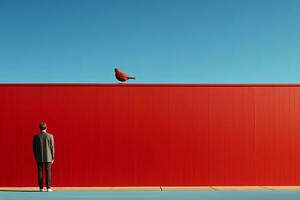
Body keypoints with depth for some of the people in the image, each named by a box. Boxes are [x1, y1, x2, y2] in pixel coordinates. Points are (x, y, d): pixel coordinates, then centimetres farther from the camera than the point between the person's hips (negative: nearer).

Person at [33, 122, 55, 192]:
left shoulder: (36, 136, -4)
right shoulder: (50, 136, -7)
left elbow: (34, 148, 0)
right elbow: (52, 147, -6)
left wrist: (35, 158, 11)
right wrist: (52, 158, 2)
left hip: (39, 157, 1)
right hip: (47, 157, -1)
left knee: (40, 173, 5)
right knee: (48, 173, 2)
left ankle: (41, 188, 5)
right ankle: (48, 188, -1)